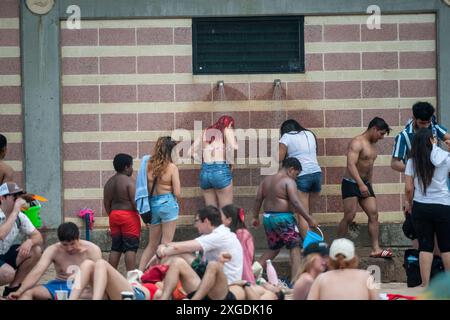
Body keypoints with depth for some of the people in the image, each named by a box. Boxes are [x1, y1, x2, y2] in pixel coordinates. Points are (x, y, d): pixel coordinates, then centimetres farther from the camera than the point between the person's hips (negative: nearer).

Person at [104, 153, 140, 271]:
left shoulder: (109, 182, 9)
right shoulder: (129, 181, -12)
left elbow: (106, 203, 11)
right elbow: (134, 201, -17)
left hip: (114, 215, 7)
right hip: (129, 215, -7)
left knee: (115, 248, 11)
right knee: (131, 248, -4)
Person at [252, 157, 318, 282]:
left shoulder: (266, 180, 10)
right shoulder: (289, 181, -11)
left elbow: (258, 199, 10)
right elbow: (296, 203, -20)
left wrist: (255, 217, 19)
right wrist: (309, 219, -18)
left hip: (268, 217, 7)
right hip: (283, 218, -7)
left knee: (273, 248, 23)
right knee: (295, 247, 0)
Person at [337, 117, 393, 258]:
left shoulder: (372, 145, 15)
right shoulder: (357, 143, -14)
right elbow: (351, 165, -25)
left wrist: (369, 185, 24)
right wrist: (361, 184, -33)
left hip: (365, 184, 9)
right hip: (351, 183, -9)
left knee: (374, 214, -2)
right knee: (349, 216, -13)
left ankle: (375, 249, -3)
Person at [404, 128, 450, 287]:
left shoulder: (413, 162, -2)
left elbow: (409, 188, -3)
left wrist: (409, 202, 16)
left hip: (421, 207, 0)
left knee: (425, 247, 4)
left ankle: (425, 284, 3)